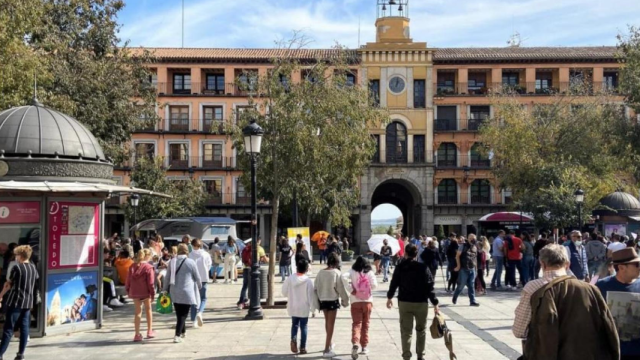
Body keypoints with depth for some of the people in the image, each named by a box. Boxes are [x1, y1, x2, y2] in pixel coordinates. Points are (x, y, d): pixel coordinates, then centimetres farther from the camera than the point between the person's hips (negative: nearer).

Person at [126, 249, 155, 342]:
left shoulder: (132, 266, 5)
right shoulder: (148, 267, -12)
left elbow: (128, 280, 8)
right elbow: (151, 282, -14)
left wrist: (128, 291, 17)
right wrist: (153, 293, -7)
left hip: (134, 292, 4)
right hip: (145, 292, -4)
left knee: (137, 312, 10)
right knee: (148, 310, 16)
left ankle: (137, 334, 9)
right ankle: (150, 331, 22)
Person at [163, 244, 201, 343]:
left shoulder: (172, 262, 3)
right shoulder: (191, 262, -8)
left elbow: (167, 278, 8)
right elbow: (197, 278, 1)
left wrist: (165, 290, 16)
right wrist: (199, 285, 21)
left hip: (174, 293, 4)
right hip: (187, 292, -4)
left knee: (179, 314, 15)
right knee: (183, 314, -1)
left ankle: (183, 332, 29)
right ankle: (177, 335, -10)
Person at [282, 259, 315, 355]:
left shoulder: (290, 279, -8)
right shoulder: (308, 281, -14)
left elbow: (284, 292, 1)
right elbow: (311, 296, -11)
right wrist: (313, 308, -1)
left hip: (293, 307, 2)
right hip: (304, 308, -2)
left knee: (294, 325, 18)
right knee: (303, 327, 9)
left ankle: (293, 338, -8)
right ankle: (302, 348, 11)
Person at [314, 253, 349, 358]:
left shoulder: (320, 272, -4)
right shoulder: (336, 273, -15)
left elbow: (316, 288, 1)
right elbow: (341, 288, -10)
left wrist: (317, 302, 12)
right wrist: (345, 300, 5)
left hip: (322, 300, 5)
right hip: (333, 300, -5)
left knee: (327, 322, 23)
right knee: (331, 324, 4)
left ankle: (329, 344, 40)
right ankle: (326, 350, 3)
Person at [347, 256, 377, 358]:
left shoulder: (352, 272, -1)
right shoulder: (370, 273, 1)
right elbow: (374, 285, -3)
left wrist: (351, 290, -9)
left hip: (355, 301, -1)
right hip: (367, 301, 1)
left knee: (356, 323, -1)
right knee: (365, 324, 12)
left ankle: (355, 343, -24)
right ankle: (364, 347, 15)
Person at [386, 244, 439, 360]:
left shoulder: (400, 267, -1)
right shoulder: (423, 268, -8)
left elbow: (394, 283, 5)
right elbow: (429, 287, -11)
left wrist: (389, 297, 21)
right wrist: (435, 303, -7)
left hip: (404, 303, 1)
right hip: (421, 303, -1)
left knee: (406, 331, 6)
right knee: (421, 330, 17)